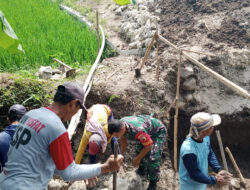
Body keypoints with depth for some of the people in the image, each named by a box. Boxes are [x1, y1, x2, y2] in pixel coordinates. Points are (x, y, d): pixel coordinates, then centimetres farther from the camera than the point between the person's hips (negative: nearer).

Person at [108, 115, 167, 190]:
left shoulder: (137, 130, -44)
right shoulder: (120, 124, -20)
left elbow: (148, 145, -28)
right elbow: (123, 138, 3)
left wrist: (137, 158, -15)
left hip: (158, 132, -8)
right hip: (148, 130, 8)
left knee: (152, 158, -16)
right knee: (139, 149, 16)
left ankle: (153, 183, 6)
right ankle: (142, 168, 45)